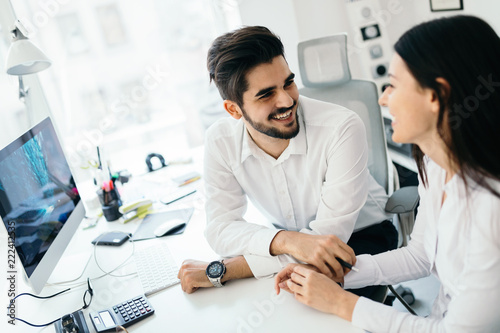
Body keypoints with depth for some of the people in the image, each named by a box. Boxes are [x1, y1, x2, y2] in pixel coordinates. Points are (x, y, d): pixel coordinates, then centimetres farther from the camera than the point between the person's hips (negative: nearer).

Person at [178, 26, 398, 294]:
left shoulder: (342, 128, -28)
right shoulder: (220, 141, -15)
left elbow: (328, 234, -29)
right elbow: (221, 227, -16)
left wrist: (223, 270, -32)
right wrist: (285, 241, -39)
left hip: (360, 237, -3)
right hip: (282, 235, 3)